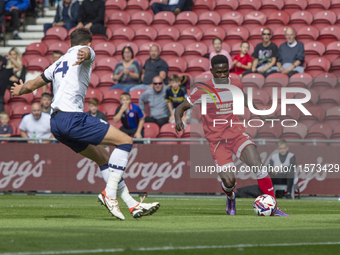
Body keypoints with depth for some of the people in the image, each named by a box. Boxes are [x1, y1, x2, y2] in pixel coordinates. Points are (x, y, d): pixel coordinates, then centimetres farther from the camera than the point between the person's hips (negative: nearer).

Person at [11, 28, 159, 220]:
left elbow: (32, 85, 37)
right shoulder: (84, 51, 6)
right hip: (72, 117, -9)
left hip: (57, 123, 9)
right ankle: (110, 193, -16)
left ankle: (132, 205, 11)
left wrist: (19, 90, 59)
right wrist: (85, 55, -46)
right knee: (125, 141, -8)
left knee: (104, 158, 15)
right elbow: (86, 51, -21)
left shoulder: (59, 63, 28)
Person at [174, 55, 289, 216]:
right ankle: (230, 198, 27)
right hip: (216, 140, -2)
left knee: (258, 166, -20)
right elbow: (181, 107, -4)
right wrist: (178, 120, -25)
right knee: (228, 181, -13)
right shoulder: (202, 91, -10)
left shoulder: (237, 85, 2)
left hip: (236, 133, 2)